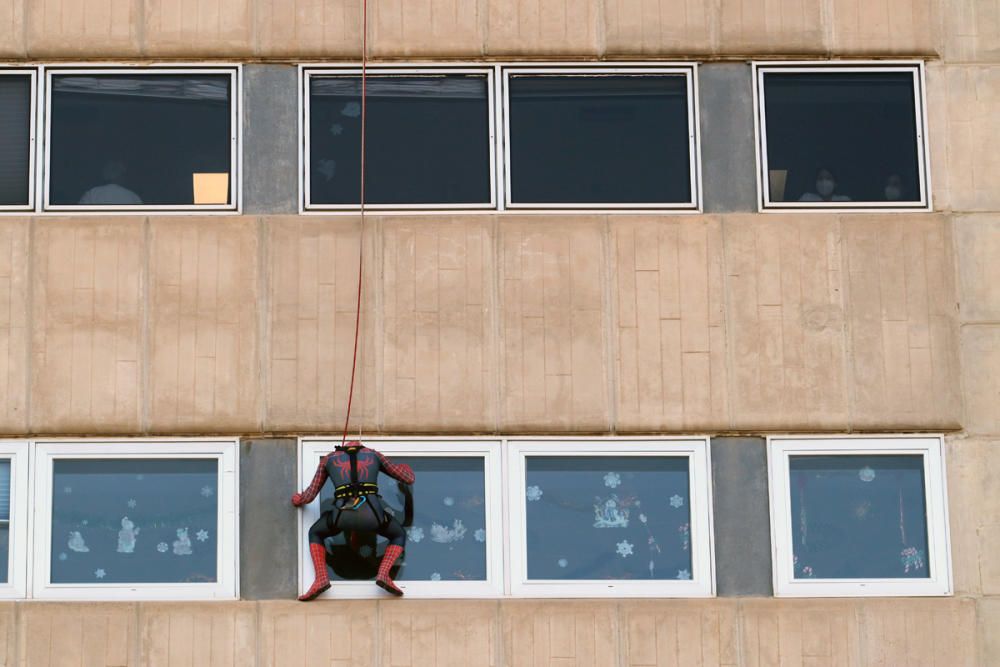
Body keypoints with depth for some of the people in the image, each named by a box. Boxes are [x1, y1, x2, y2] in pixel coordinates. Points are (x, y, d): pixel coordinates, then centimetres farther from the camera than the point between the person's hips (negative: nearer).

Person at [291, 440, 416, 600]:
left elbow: (309, 496, 30)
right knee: (399, 536, 29)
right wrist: (406, 469, 63)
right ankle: (383, 574, 2)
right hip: (370, 512, 0)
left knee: (316, 534, 30)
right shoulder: (374, 455, 30)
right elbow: (409, 479, 36)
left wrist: (298, 500, 57)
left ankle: (321, 579, 6)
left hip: (344, 513, 0)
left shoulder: (328, 459, 30)